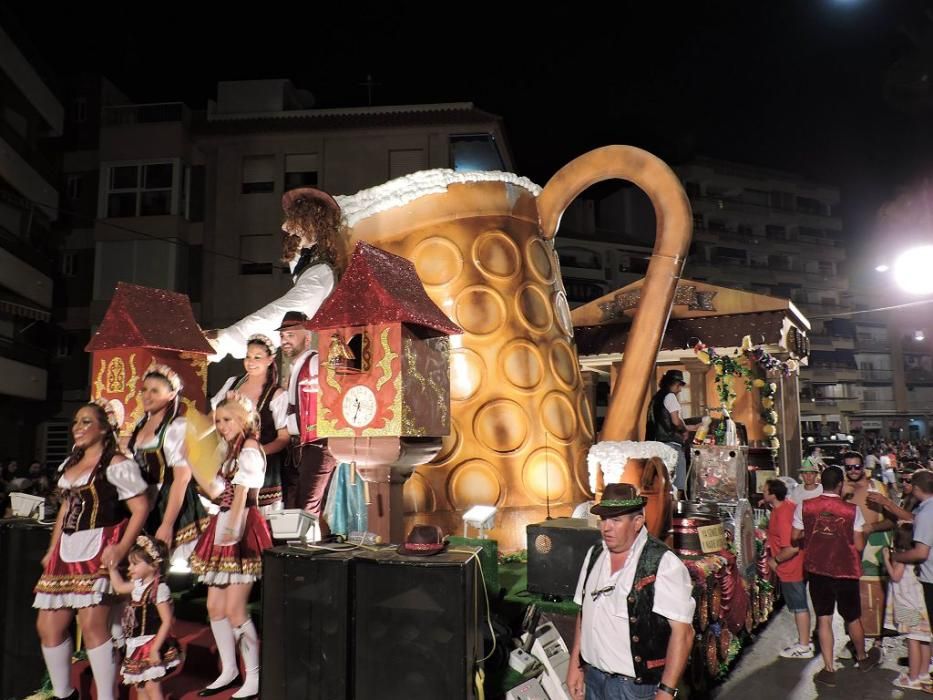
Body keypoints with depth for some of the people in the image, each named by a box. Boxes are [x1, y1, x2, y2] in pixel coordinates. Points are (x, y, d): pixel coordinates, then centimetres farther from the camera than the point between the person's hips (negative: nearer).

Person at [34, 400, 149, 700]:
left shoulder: (117, 464, -10)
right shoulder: (70, 463, 17)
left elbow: (141, 508, -14)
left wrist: (122, 548, -21)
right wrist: (52, 549, 21)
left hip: (99, 548, -9)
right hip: (67, 549, 9)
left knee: (92, 623, -14)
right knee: (48, 625, 10)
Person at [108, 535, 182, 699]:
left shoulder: (159, 589, -21)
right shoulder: (138, 584, 5)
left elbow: (167, 621, -23)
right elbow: (119, 586, 24)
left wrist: (155, 649, -25)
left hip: (152, 644, -9)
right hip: (138, 645, 9)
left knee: (152, 687, -5)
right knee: (139, 686, 17)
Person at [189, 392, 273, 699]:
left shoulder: (249, 450, -10)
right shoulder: (231, 451, 19)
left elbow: (242, 494, -23)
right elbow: (216, 492, 20)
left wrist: (233, 528, -37)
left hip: (242, 530, -10)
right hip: (225, 530, 10)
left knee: (234, 609, -9)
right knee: (215, 605, 12)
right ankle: (229, 671, 25)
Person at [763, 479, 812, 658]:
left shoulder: (782, 516, -28)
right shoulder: (787, 504, 1)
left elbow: (792, 547, -31)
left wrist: (775, 560, -17)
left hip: (791, 568, -10)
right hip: (798, 565, 10)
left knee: (799, 606, 3)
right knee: (800, 605, 19)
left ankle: (804, 647, 15)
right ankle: (804, 640, 31)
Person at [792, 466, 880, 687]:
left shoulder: (804, 507, -8)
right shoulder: (852, 510, -13)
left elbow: (795, 537, 0)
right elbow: (859, 545, -10)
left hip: (817, 571, 1)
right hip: (845, 571, -1)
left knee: (824, 619, 9)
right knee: (853, 618, 19)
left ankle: (829, 670, 12)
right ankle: (862, 658, 41)